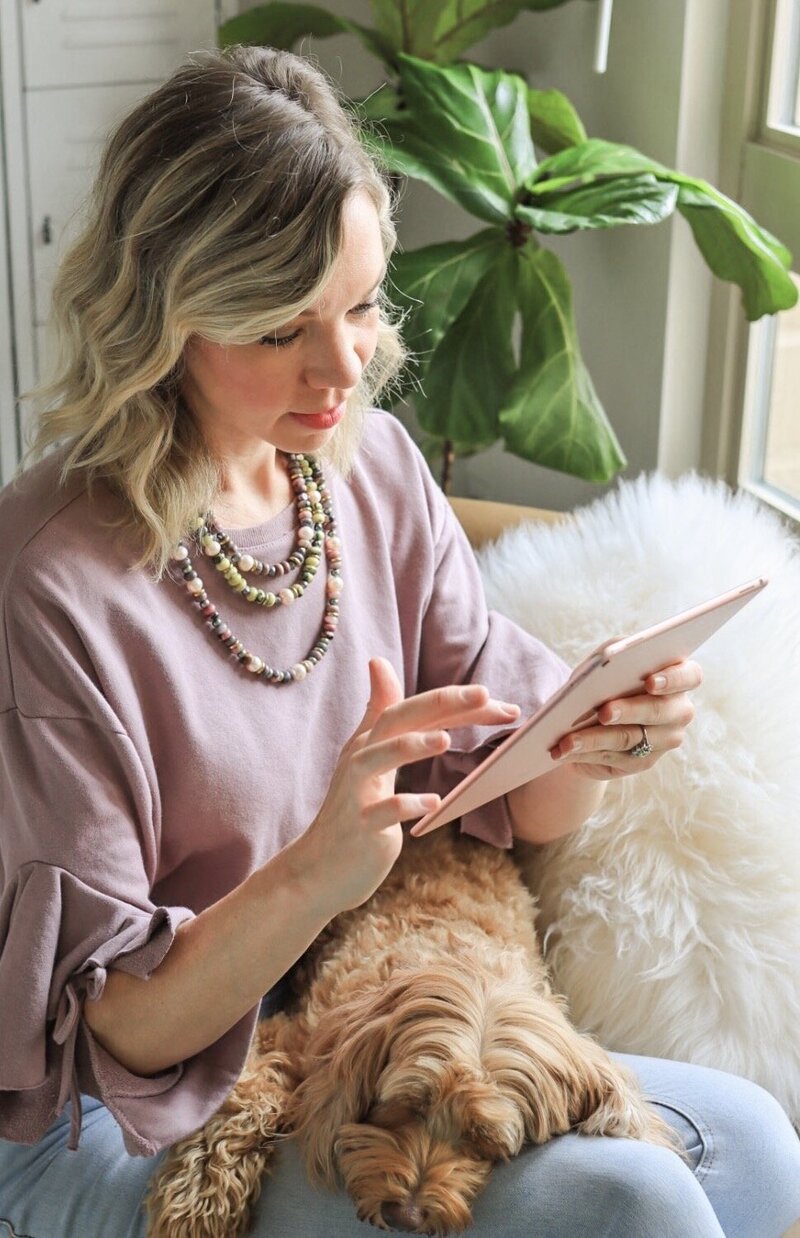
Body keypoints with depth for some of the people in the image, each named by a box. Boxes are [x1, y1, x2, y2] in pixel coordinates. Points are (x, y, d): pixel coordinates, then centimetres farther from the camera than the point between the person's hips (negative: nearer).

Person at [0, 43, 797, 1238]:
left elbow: (515, 806, 3)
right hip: (112, 1132, -6)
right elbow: (99, 1038, -18)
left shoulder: (378, 470, -2)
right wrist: (313, 875, -36)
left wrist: (591, 748, -21)